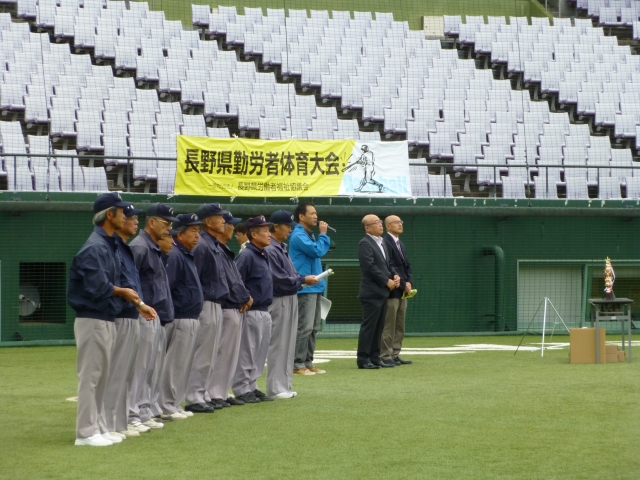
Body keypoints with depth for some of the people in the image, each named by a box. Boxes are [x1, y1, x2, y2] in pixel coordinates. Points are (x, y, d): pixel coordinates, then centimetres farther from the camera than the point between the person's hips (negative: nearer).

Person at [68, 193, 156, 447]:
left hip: (107, 320, 10)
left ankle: (98, 428, 20)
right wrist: (122, 292, -8)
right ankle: (86, 432, -2)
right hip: (93, 320, -10)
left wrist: (138, 303, 9)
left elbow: (119, 285, 18)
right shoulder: (95, 247, -17)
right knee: (90, 376, -5)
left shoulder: (111, 246, 13)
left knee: (101, 377, 14)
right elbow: (98, 287, -25)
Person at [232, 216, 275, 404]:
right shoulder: (246, 256, -14)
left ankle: (252, 387, 22)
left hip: (264, 311, 9)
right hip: (251, 311, -9)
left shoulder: (263, 255, 14)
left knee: (260, 353, 14)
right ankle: (242, 390, 1)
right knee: (246, 353, -4)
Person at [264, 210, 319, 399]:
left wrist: (304, 279, 1)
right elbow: (279, 279, -21)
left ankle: (284, 386, 18)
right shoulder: (270, 250, -17)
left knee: (288, 344, 13)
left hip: (290, 300, 10)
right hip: (279, 301, -10)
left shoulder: (281, 248, 15)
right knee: (278, 344, -5)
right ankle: (275, 388, -1)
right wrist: (303, 280, -14)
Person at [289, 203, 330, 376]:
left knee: (313, 328, 12)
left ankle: (308, 363, 16)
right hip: (305, 288, -10)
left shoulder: (309, 235, 18)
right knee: (304, 328, -11)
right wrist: (323, 234, -9)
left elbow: (321, 250, 21)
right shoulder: (298, 236, -13)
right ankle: (298, 365, -9)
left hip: (315, 287, 10)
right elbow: (317, 251, -19)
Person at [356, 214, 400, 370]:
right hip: (372, 292, -9)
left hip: (382, 292, 9)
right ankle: (363, 360, -5)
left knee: (378, 327, 9)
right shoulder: (365, 244, -10)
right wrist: (387, 281, -15)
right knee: (369, 326, -7)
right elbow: (370, 267, -18)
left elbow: (387, 264, 22)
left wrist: (395, 276, 3)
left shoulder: (381, 243, 18)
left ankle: (375, 358, 13)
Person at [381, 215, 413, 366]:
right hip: (391, 291, -9)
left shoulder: (401, 244, 18)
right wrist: (403, 284, -15)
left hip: (402, 291, 9)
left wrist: (409, 282, 1)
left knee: (399, 327, 10)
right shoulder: (385, 243, -13)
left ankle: (395, 355, 15)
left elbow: (407, 266, 19)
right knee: (388, 326, -6)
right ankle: (385, 356, -3)